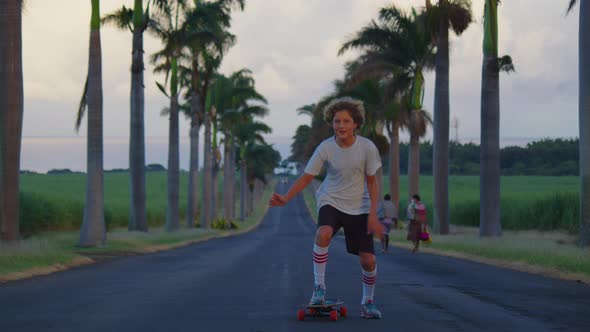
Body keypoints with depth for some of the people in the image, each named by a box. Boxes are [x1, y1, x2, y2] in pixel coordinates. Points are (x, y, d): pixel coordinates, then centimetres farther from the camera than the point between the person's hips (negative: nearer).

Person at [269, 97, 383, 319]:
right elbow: (307, 177, -10)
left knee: (368, 260, -4)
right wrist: (285, 198, -23)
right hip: (331, 202, -1)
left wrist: (372, 215, -11)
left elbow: (371, 183, -5)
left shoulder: (367, 147, -13)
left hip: (359, 208, 1)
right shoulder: (325, 148, -13)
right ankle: (319, 287, -21)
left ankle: (368, 302, 21)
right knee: (323, 233, -34)